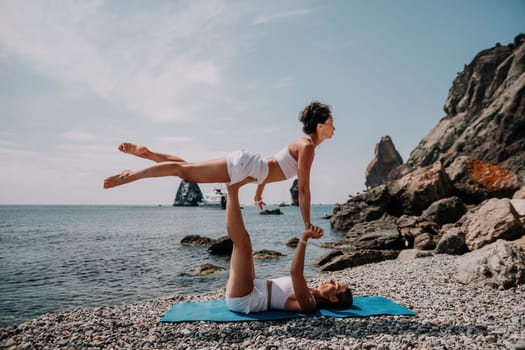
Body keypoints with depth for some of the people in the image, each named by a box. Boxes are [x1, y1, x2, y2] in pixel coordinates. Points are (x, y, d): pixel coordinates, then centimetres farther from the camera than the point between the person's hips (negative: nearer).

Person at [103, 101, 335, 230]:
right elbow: (303, 188, -18)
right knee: (184, 170, -4)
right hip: (244, 166, -8)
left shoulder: (303, 143, 16)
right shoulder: (308, 146, -14)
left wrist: (259, 192, 31)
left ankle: (145, 152, 20)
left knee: (185, 168, 14)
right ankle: (129, 176, 3)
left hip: (246, 164, 8)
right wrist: (307, 225, -14)